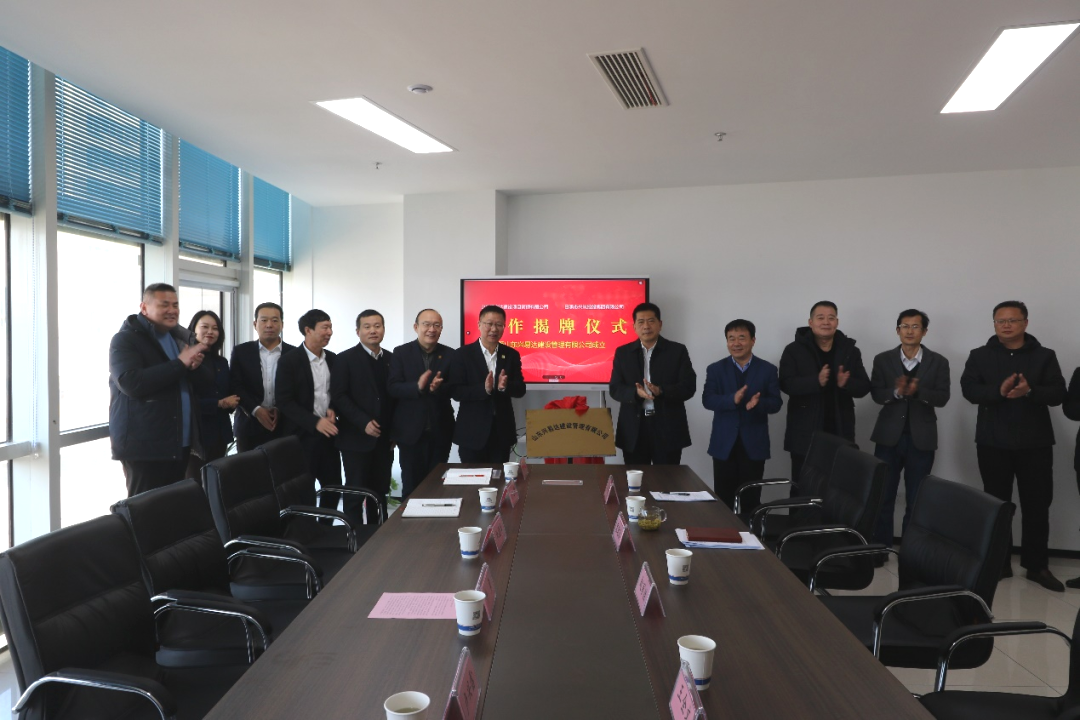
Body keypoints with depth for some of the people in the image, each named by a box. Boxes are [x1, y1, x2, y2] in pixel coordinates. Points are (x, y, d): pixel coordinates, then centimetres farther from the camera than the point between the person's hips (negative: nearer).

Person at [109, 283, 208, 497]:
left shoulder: (181, 337, 15)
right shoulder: (125, 339, -7)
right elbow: (132, 383, -23)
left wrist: (196, 365, -4)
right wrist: (180, 363, -20)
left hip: (180, 443, 7)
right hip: (144, 445, -7)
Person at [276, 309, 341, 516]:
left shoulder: (332, 359, 8)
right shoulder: (289, 360, -9)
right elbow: (284, 401, -13)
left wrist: (333, 409, -4)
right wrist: (315, 422, -21)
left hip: (328, 433, 5)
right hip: (302, 435, -5)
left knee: (333, 485, 9)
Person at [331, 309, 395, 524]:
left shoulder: (391, 359, 10)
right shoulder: (346, 359, -4)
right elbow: (338, 396, -11)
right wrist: (363, 422, -18)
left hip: (384, 439, 4)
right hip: (357, 438, -4)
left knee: (380, 493, 10)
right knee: (355, 494, 2)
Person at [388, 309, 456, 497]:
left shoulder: (449, 355, 4)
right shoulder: (400, 353, 0)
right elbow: (392, 388, -9)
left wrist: (439, 388, -22)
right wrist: (417, 386, -26)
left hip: (440, 431, 2)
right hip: (410, 431, -1)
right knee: (411, 486, 6)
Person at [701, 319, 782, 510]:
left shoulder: (768, 369, 3)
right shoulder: (715, 369, 3)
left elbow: (776, 403, -1)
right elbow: (707, 400, -8)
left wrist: (758, 403, -23)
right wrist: (732, 399, -26)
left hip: (754, 444, 0)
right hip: (724, 444, 0)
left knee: (751, 499, 7)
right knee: (723, 499, 5)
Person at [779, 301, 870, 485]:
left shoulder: (850, 350, 7)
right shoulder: (794, 350, -2)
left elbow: (864, 387, 4)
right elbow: (786, 384, -13)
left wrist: (846, 383, -19)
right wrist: (816, 381, -29)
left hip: (840, 434, 3)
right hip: (804, 435, -2)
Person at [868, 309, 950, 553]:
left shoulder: (938, 362, 2)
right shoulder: (883, 359, 4)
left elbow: (942, 398, -6)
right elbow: (876, 394, -4)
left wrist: (917, 391, -24)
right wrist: (897, 392, -24)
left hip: (921, 439, 0)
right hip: (889, 436, 0)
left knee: (916, 500, 7)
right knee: (883, 496, 4)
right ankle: (879, 548, 14)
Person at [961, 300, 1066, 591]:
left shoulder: (1044, 356, 4)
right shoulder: (980, 356, 4)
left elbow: (1058, 393, -5)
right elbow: (969, 389, -8)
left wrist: (1030, 391, -25)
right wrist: (998, 391, -26)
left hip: (1035, 442, 0)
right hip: (993, 442, 0)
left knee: (1037, 504, 4)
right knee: (996, 503, 8)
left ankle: (1037, 565, 15)